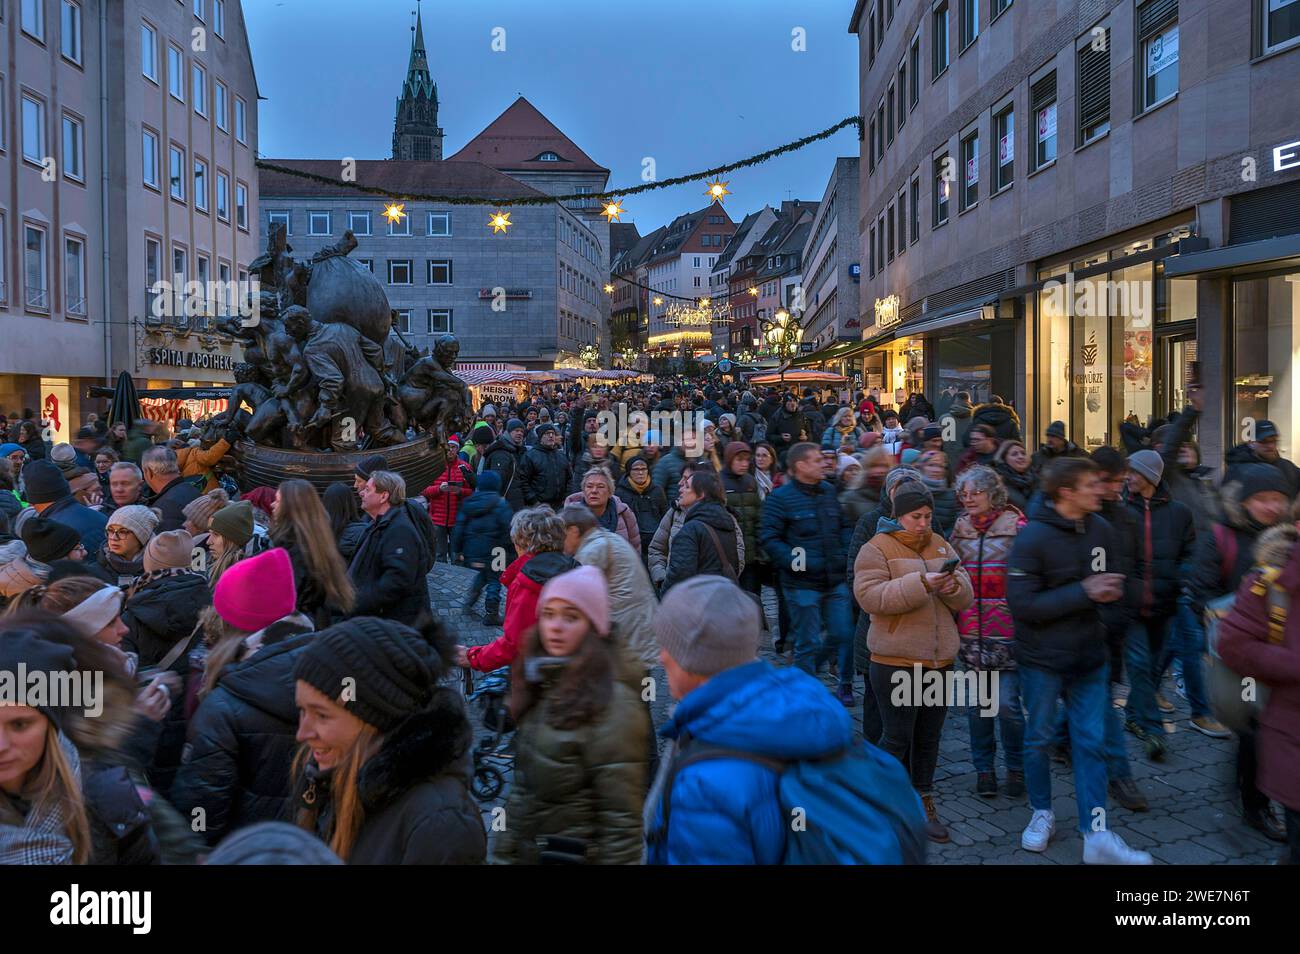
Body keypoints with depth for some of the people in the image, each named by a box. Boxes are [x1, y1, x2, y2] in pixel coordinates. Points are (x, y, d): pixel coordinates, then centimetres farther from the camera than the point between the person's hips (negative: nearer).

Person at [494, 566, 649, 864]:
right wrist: (507, 850, 12)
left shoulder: (613, 705, -21)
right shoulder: (542, 688, 3)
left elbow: (621, 819, -20)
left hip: (576, 856, -6)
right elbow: (523, 786, 10)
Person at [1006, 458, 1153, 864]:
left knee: (1091, 743, 5)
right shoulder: (1032, 537, -17)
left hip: (1089, 656, 5)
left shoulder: (1100, 529, 1)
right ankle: (1042, 813, 31)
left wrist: (1109, 591, -5)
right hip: (1042, 659, -4)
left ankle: (1096, 837, 11)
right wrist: (1083, 592, -22)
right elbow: (1021, 604, -21)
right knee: (1038, 739, 11)